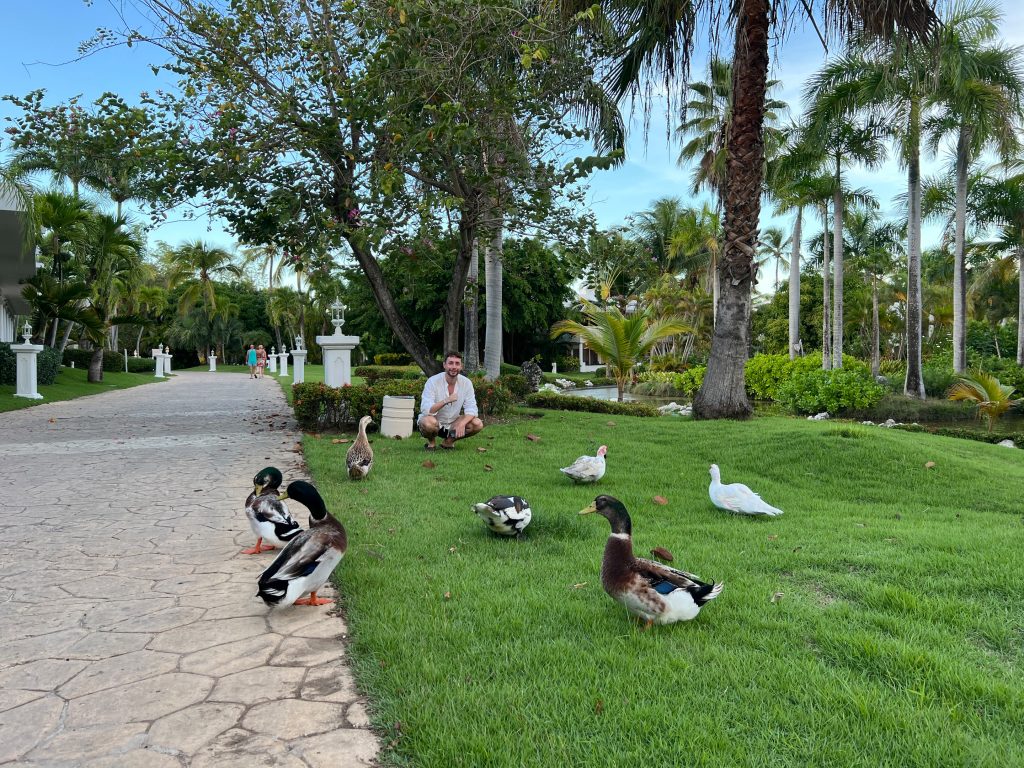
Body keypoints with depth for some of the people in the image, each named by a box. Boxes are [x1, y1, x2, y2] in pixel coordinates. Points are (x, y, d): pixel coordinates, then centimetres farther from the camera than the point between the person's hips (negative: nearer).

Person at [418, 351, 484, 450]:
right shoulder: (433, 381, -20)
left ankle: (448, 441, 5)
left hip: (453, 423, 4)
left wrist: (462, 423, -32)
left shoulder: (466, 383, -9)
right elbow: (425, 410, -28)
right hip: (435, 421, -4)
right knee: (428, 422, -38)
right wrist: (446, 401, -42)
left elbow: (471, 409, -12)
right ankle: (431, 442, -2)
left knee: (478, 424, -18)